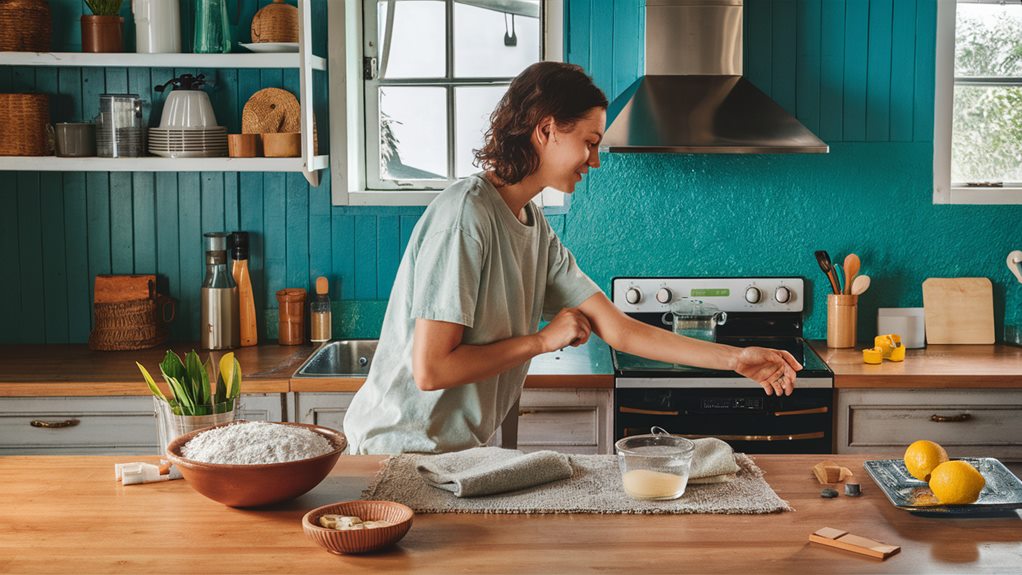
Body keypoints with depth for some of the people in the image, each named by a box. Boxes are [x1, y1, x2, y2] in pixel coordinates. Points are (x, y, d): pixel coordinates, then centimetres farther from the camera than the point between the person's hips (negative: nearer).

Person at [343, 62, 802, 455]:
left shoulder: (536, 229, 5)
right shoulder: (464, 214, -22)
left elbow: (617, 329, 4)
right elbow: (431, 369, -25)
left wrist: (735, 359, 3)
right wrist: (544, 340, -14)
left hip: (462, 449, 8)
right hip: (400, 449, -8)